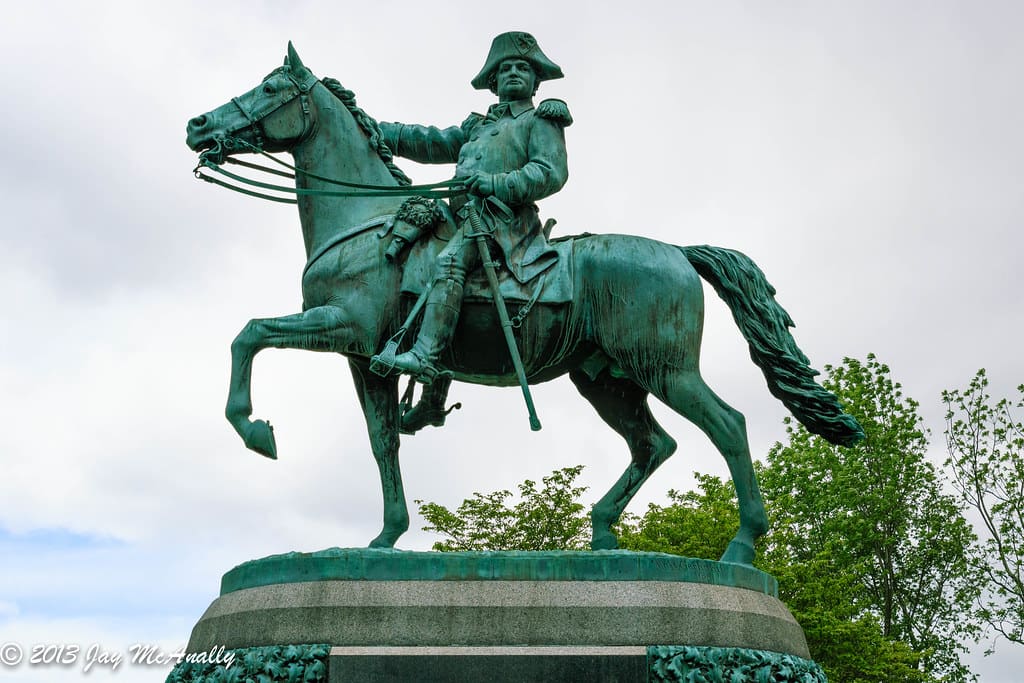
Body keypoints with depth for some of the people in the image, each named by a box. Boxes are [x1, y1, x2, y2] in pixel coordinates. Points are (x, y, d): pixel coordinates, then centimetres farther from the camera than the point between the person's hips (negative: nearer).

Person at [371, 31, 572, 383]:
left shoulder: (542, 119, 10)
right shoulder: (479, 126, 32)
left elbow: (551, 173, -5)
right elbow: (431, 142, 30)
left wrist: (497, 183, -17)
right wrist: (375, 130, 24)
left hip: (503, 217, -9)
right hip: (466, 215, 9)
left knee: (449, 261, -32)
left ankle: (424, 356, -44)